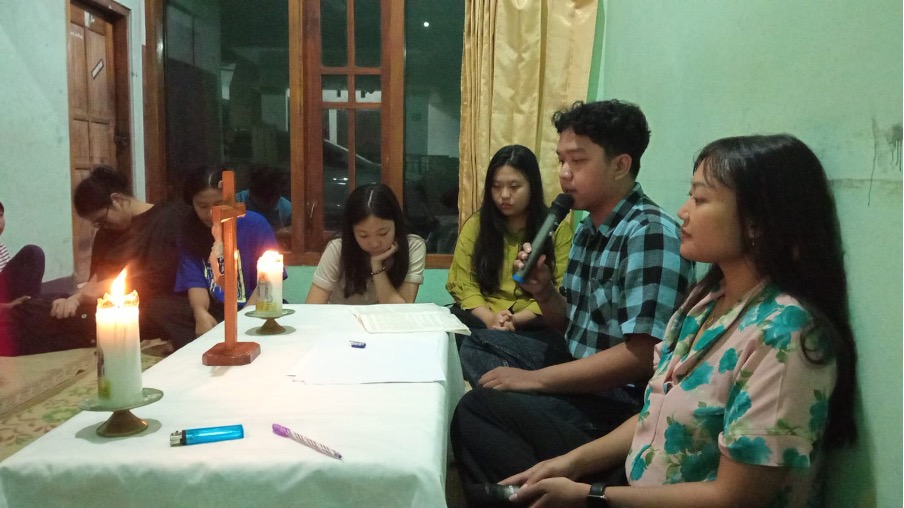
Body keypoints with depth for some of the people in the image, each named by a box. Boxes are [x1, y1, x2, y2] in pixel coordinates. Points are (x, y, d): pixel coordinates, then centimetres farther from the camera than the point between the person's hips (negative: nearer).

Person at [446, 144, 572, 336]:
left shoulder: (557, 227, 3)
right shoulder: (475, 225, 8)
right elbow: (462, 283, 2)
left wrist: (517, 319, -19)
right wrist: (489, 318, -17)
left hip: (532, 321, -1)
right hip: (484, 318, 1)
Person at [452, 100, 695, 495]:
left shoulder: (651, 235, -21)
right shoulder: (587, 228, 7)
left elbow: (642, 356, -27)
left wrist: (536, 378, -22)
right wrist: (543, 291, -6)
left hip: (623, 398, -10)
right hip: (580, 366, 10)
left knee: (473, 410, -23)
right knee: (477, 344, 18)